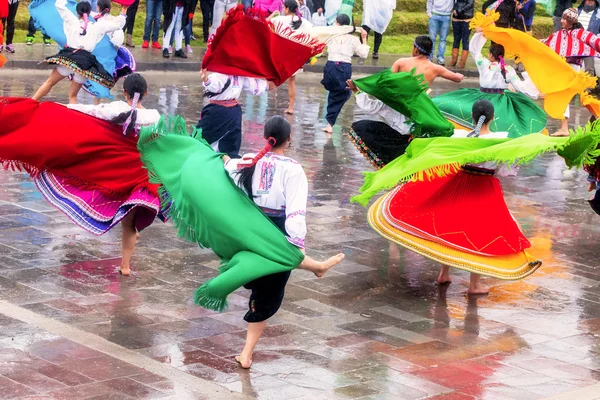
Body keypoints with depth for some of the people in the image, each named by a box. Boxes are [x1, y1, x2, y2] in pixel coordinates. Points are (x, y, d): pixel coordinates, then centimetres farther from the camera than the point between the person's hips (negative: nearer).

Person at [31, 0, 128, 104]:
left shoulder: (72, 21, 7)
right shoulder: (98, 27, 9)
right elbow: (118, 24, 17)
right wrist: (123, 13, 31)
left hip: (69, 57, -1)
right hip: (85, 62, 1)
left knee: (49, 82, 13)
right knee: (73, 95, 7)